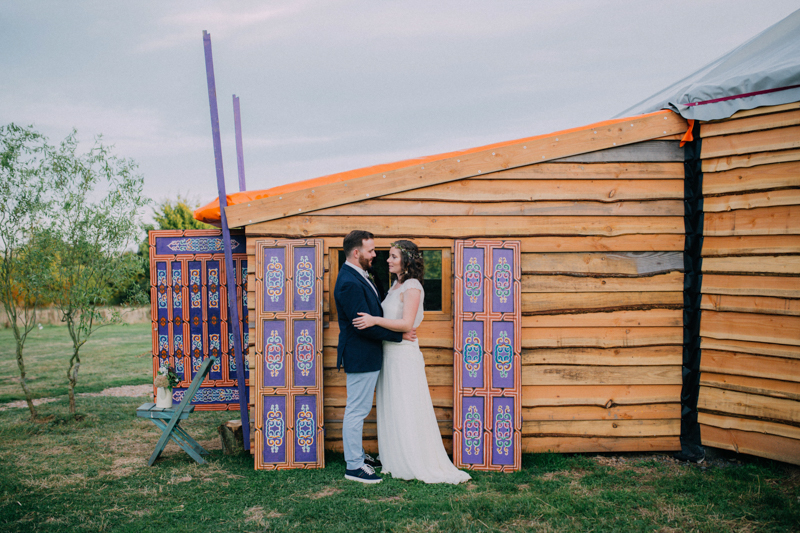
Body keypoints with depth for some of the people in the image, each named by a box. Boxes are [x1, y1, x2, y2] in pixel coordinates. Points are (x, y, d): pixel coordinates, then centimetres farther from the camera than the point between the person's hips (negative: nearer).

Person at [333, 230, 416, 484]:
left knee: (358, 409, 20)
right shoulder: (349, 283, -22)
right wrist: (400, 335, -17)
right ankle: (354, 466, 9)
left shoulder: (357, 277, 11)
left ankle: (357, 454, 33)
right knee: (357, 410, -1)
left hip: (367, 356, 11)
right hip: (360, 357, -11)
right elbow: (365, 325, -25)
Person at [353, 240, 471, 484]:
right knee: (391, 411, 13)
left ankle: (418, 464, 10)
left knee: (406, 411, -1)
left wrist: (376, 320, -31)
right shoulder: (396, 285, 14)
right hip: (389, 354, 9)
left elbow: (407, 324, -23)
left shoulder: (412, 287, -13)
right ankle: (396, 462, 23)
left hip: (404, 355, -9)